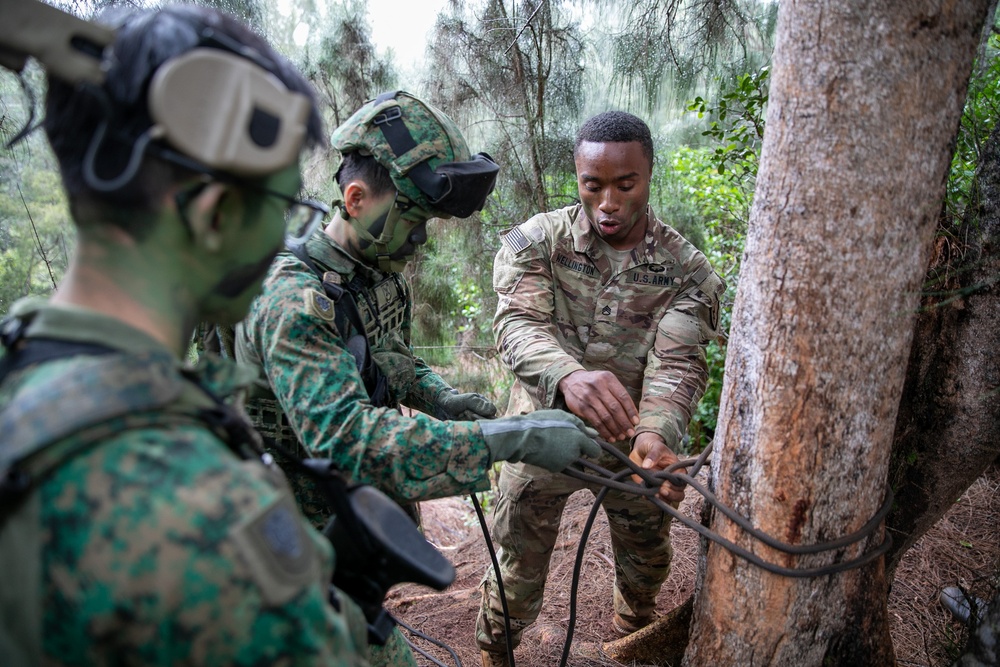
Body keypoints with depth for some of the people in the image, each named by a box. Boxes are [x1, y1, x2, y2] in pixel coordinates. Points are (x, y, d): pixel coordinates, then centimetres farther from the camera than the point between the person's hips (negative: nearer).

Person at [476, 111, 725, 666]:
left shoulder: (687, 270, -10)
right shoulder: (536, 241, -13)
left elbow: (677, 365, -20)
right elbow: (518, 324, -27)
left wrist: (655, 435, -42)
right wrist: (566, 375, -50)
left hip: (631, 443, 2)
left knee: (646, 561, 23)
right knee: (518, 562, 14)